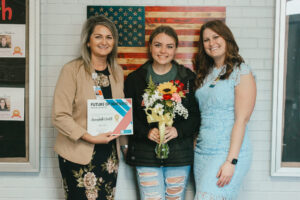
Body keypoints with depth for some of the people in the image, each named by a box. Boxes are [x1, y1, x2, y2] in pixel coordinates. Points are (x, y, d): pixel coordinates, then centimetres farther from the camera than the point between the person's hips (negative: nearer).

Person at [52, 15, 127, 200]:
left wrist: (124, 143, 10)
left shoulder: (118, 72, 8)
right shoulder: (72, 70, -9)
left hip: (109, 154, 5)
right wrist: (90, 137, -20)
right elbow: (60, 116, -14)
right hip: (78, 155, -5)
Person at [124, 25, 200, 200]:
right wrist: (147, 132, -14)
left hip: (179, 154, 1)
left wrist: (178, 130, -15)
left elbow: (197, 115, 2)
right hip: (146, 154, 0)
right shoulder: (135, 79, 5)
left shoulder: (188, 77, 4)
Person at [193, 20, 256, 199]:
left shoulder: (241, 72, -6)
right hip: (201, 151, 6)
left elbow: (241, 120, -12)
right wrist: (196, 146, 6)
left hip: (228, 152, -6)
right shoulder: (205, 74, 13)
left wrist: (231, 161, -17)